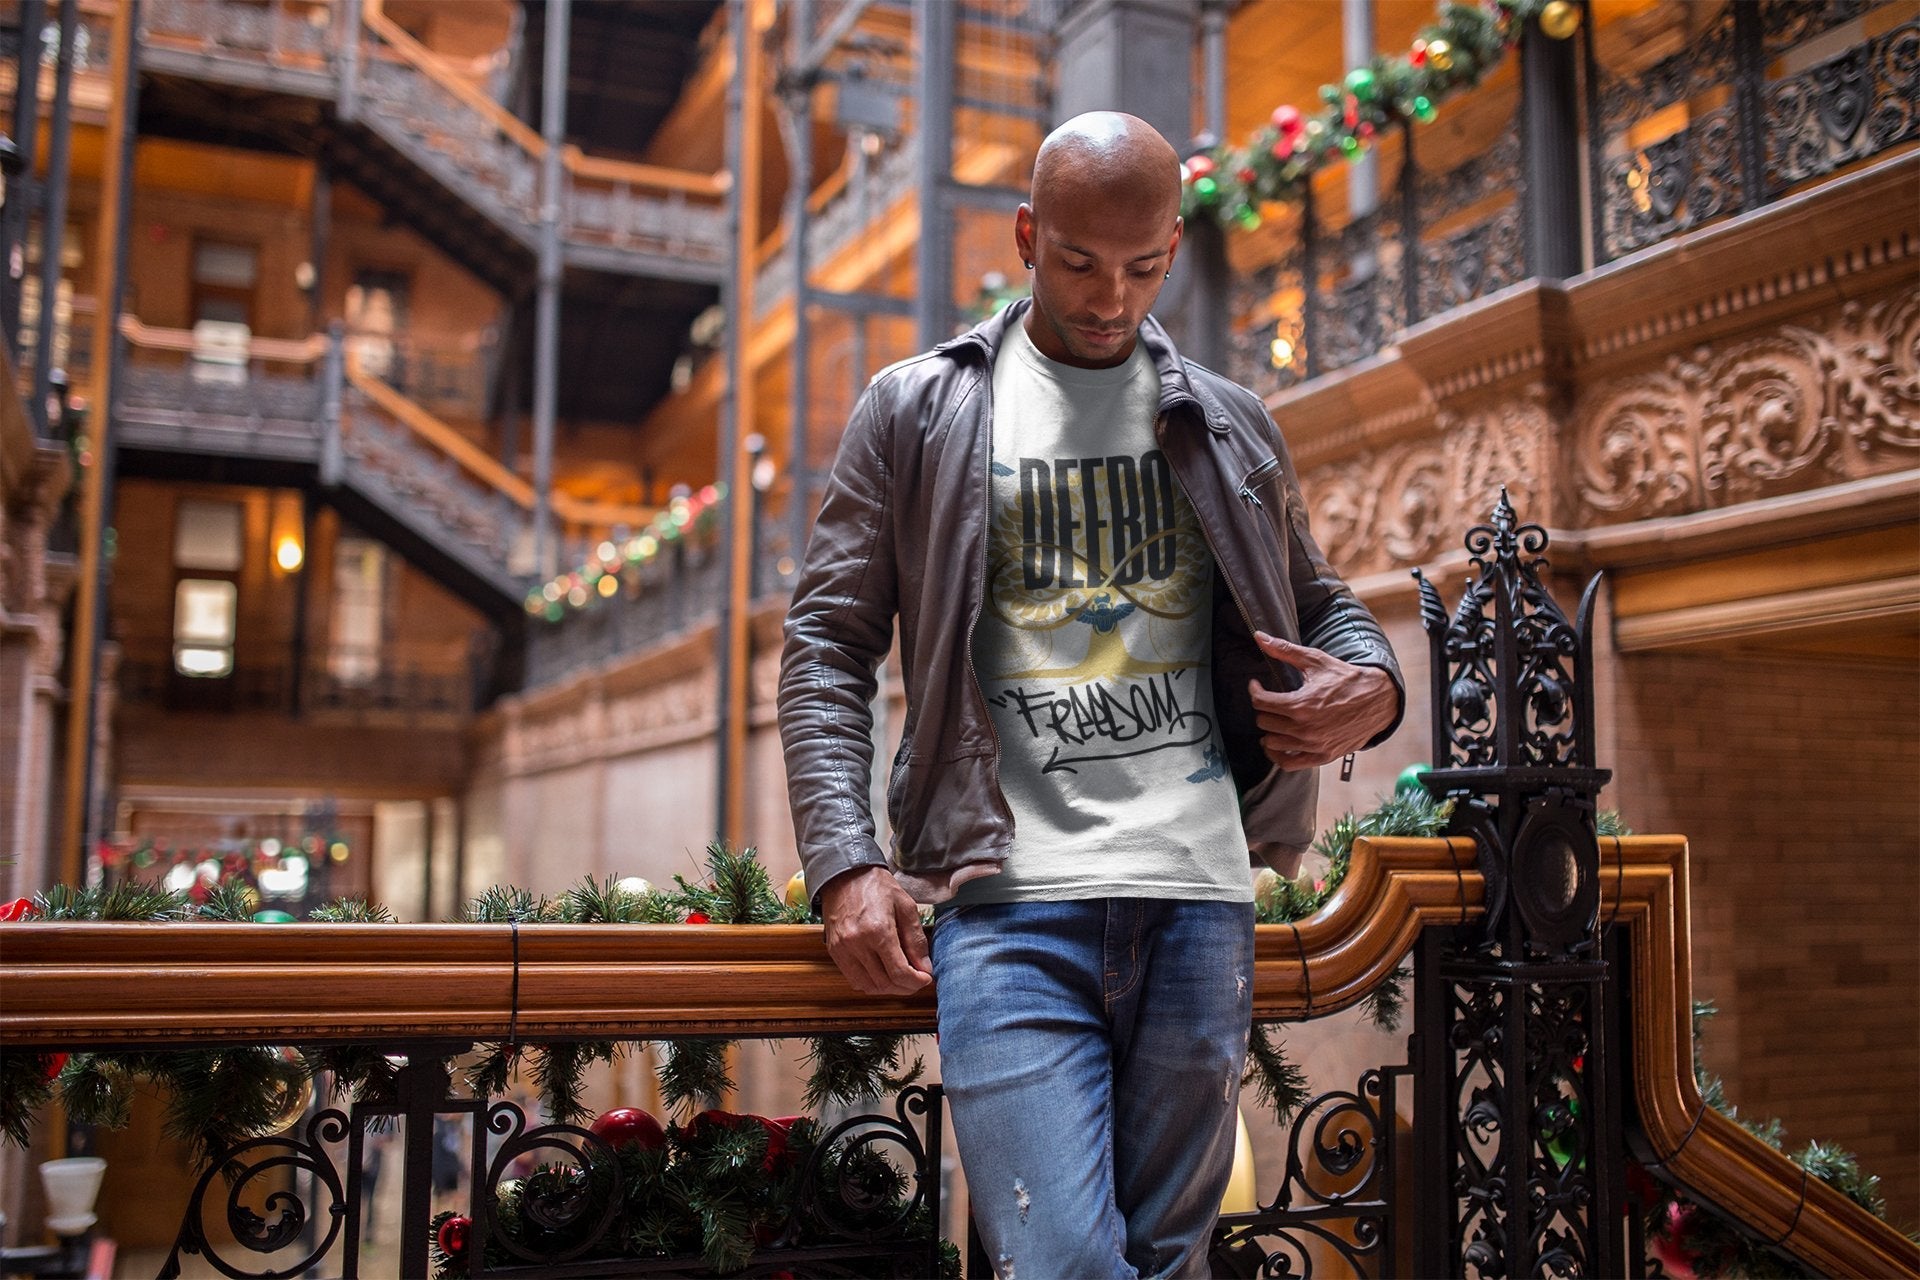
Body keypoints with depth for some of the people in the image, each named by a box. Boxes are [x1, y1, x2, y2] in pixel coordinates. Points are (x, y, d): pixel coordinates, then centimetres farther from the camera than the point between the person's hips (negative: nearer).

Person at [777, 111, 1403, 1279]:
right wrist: (845, 863, -8)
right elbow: (829, 645, 5)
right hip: (1009, 907, -2)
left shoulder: (1229, 426, 15)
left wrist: (1374, 685, -1)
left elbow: (1323, 606, 24)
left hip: (1199, 899, 3)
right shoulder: (916, 413, 8)